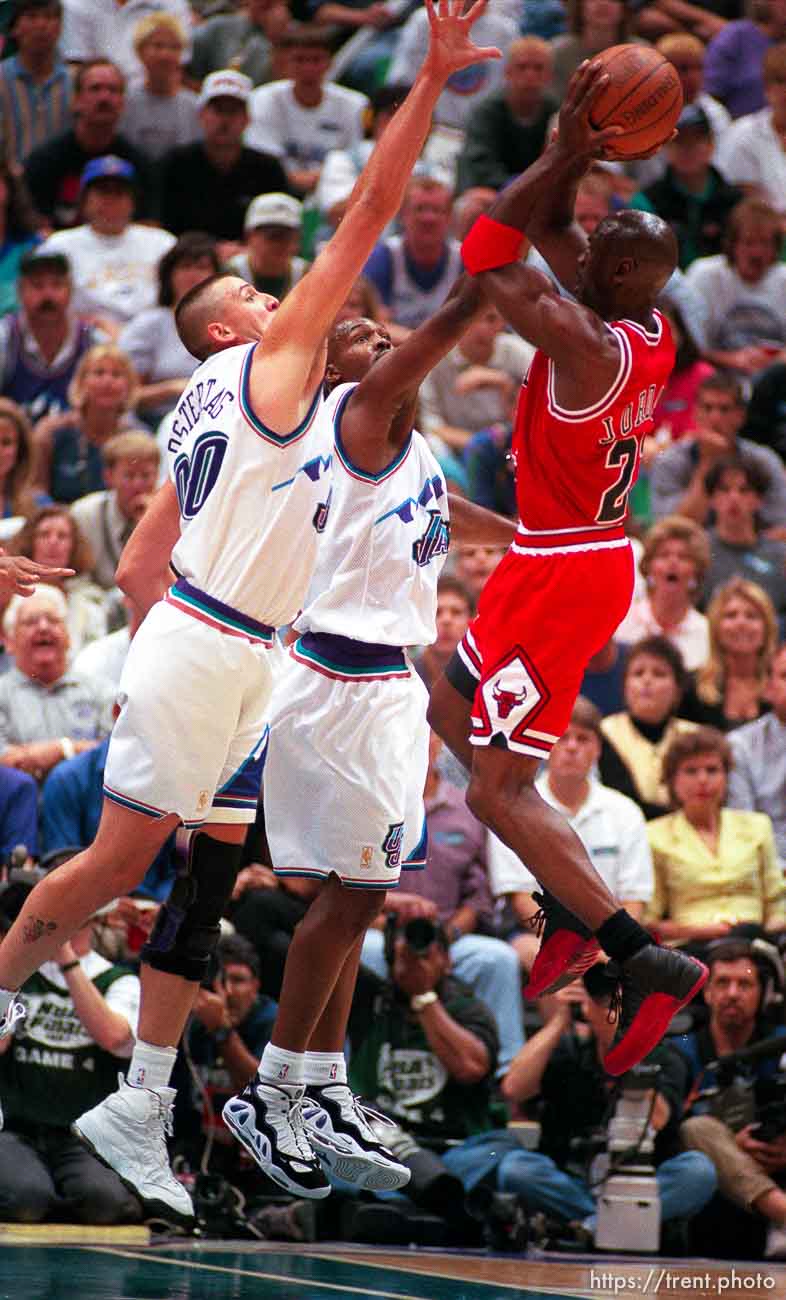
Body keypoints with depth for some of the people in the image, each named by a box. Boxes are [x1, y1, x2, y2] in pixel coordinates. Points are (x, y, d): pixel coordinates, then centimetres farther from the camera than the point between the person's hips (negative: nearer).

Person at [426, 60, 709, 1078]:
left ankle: (647, 961, -9)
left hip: (561, 575, -10)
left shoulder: (585, 340, -26)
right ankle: (572, 913, 25)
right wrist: (578, 159, -3)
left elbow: (486, 253, -24)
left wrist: (566, 155, -22)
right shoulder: (647, 329, 2)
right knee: (452, 708, 25)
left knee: (498, 794, -5)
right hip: (589, 560, 10)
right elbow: (549, 235, 12)